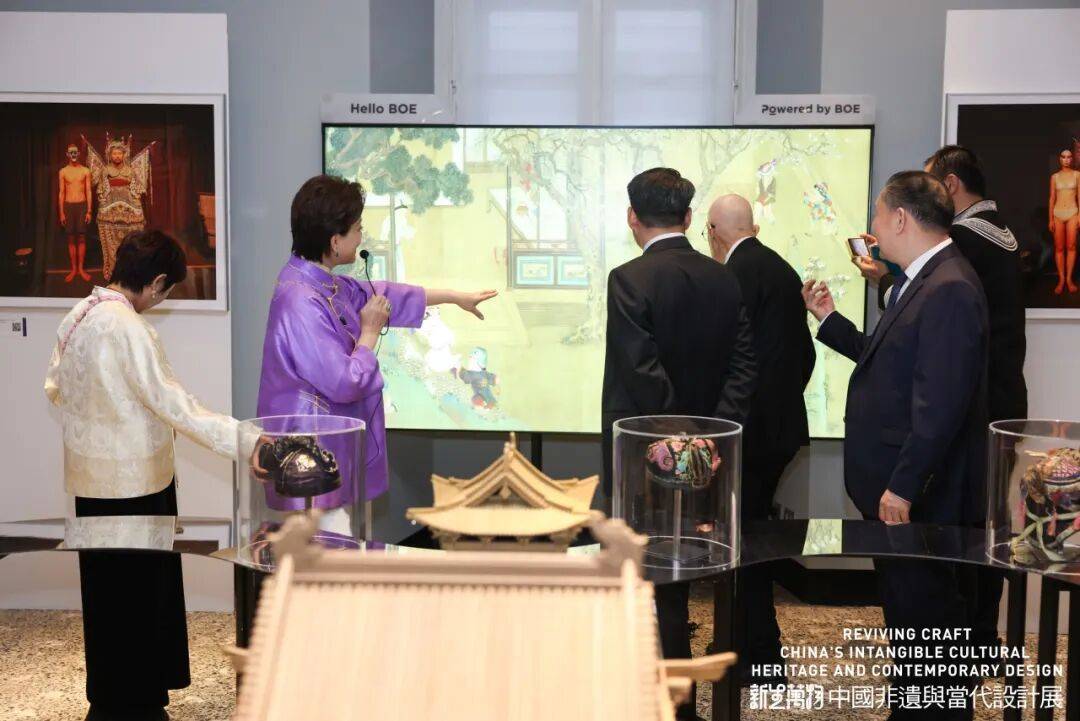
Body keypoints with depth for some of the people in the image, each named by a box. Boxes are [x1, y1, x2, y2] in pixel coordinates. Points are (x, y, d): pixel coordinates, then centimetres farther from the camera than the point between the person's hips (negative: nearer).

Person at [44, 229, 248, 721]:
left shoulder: (77, 317, 3)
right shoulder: (130, 330, -23)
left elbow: (55, 387, 12)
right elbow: (172, 404, -24)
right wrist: (241, 441, -24)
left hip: (91, 476, 8)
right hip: (132, 480, -8)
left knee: (107, 588, 20)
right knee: (139, 593, 6)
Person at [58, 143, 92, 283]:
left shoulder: (85, 170, 2)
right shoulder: (63, 171, 4)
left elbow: (88, 191, 2)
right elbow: (61, 193, 5)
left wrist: (89, 211, -4)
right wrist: (61, 213, -1)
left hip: (82, 205, -1)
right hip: (68, 206, 1)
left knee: (81, 238, 2)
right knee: (71, 238, 4)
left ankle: (81, 268, 9)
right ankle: (73, 269, 10)